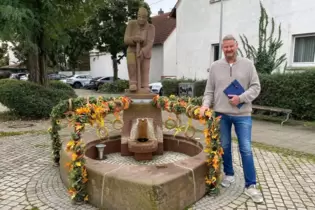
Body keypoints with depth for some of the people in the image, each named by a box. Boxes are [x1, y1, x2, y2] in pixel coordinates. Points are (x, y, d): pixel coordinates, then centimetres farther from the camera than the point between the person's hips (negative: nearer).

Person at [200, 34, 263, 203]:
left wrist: (241, 98, -16)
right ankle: (229, 175, 32)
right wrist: (206, 104, -11)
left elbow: (255, 87, -1)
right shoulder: (215, 66, 5)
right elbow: (209, 90, 6)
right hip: (221, 113, 2)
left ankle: (250, 185, 10)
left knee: (246, 149, -1)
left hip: (242, 114, -1)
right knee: (225, 147, 12)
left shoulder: (247, 64, 2)